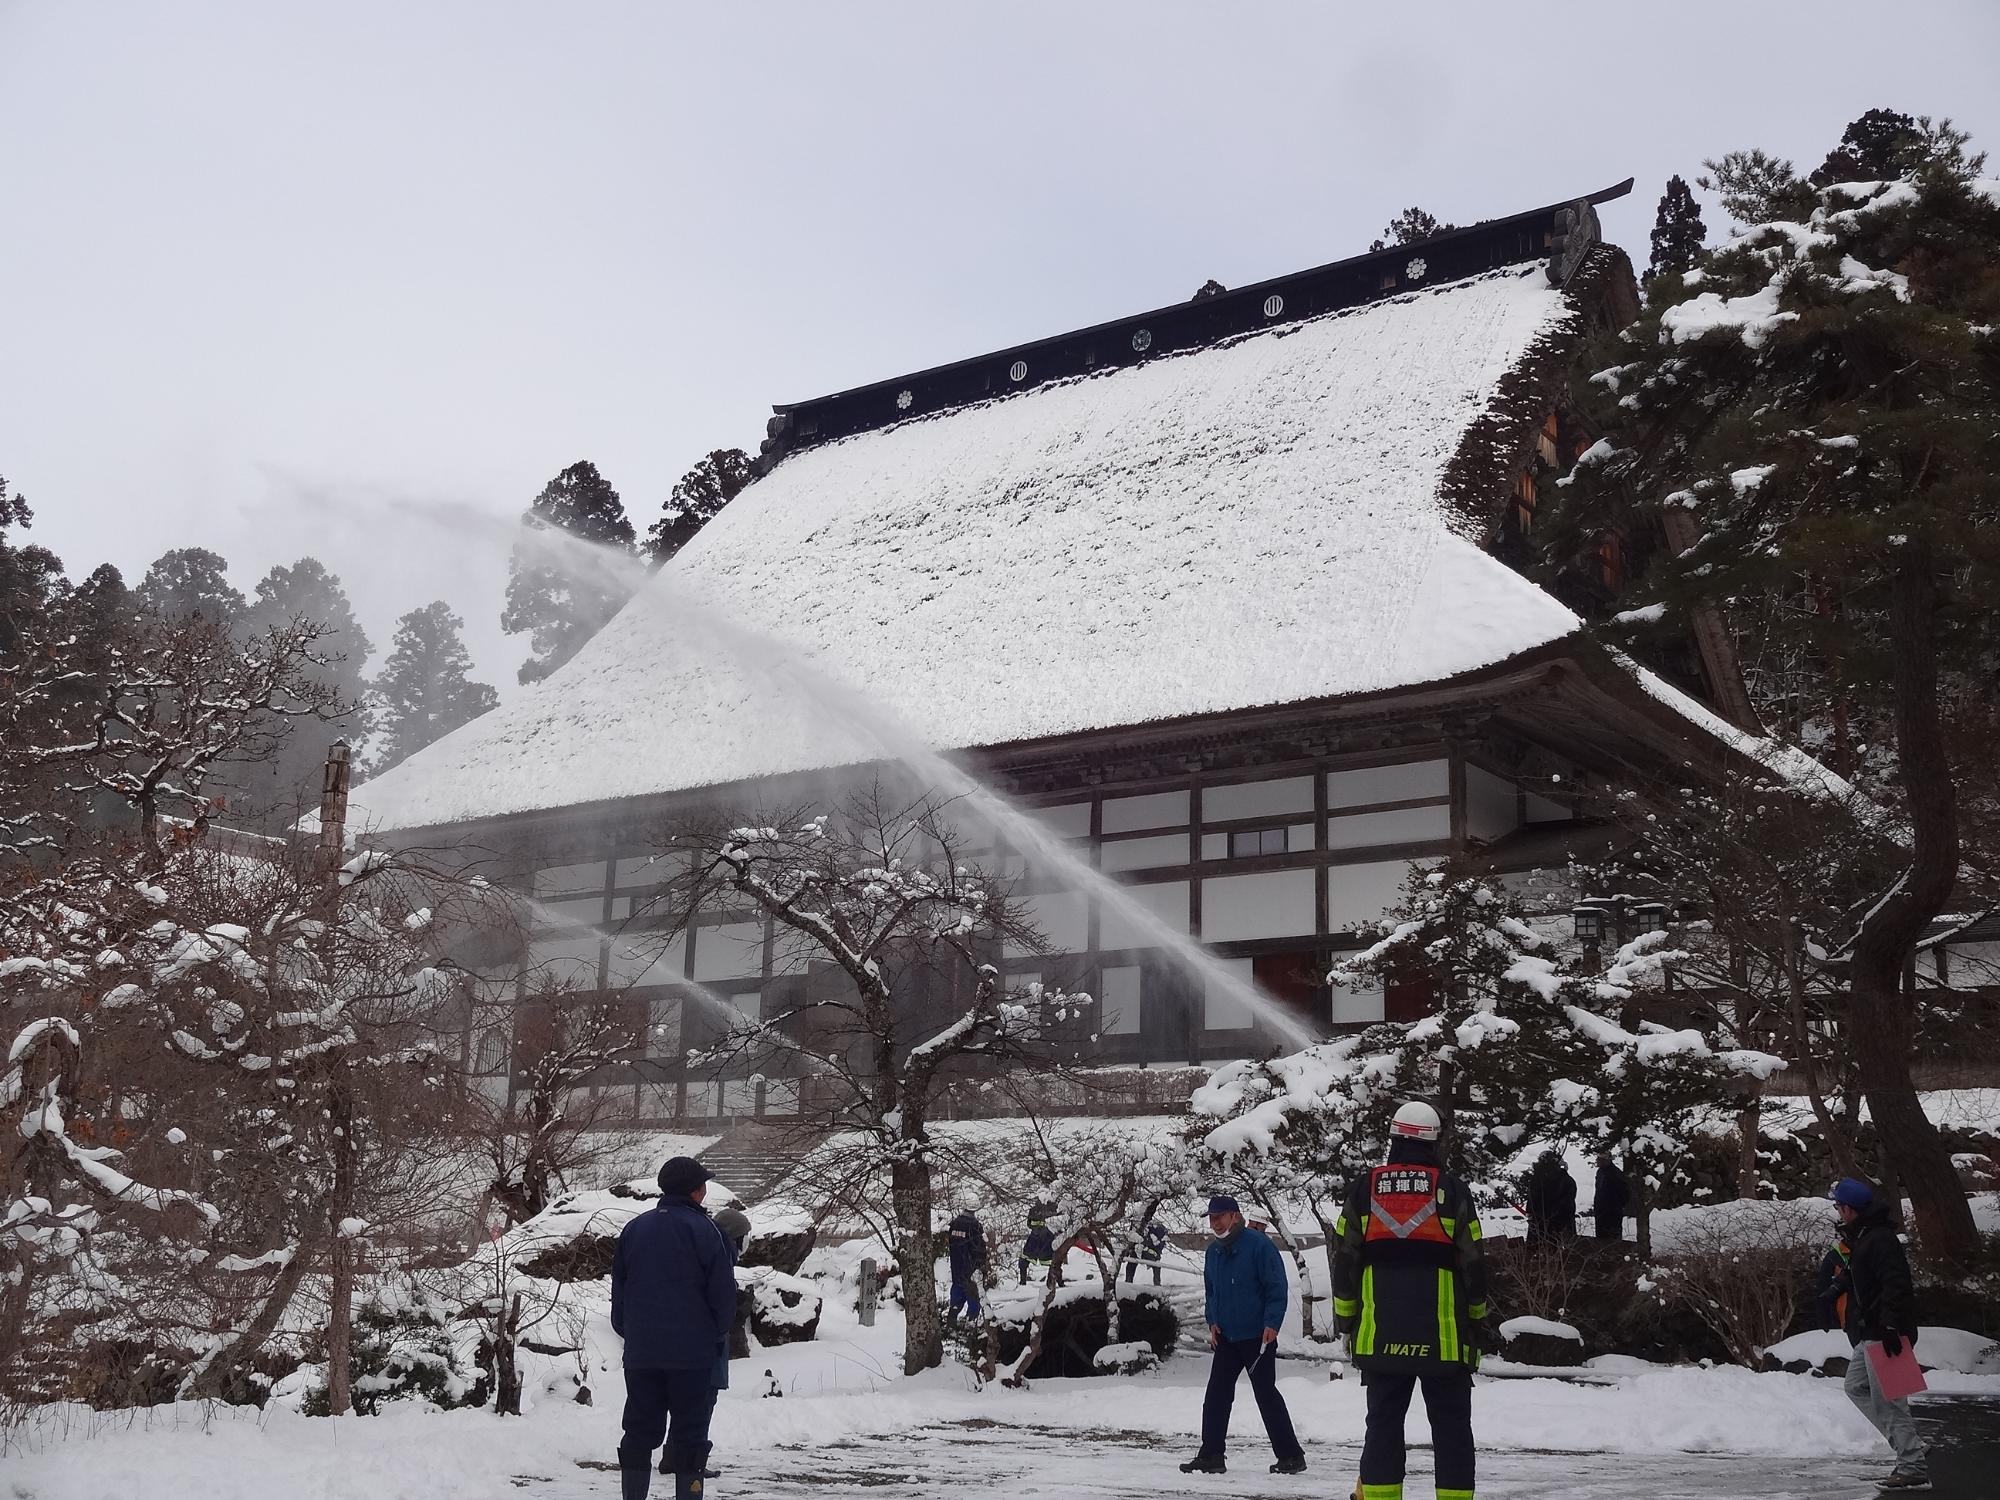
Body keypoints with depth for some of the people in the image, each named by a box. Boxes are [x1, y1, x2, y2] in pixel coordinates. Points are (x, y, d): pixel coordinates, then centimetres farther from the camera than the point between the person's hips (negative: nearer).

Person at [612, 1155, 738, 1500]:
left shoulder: (633, 1229, 8)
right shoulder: (703, 1230, -10)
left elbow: (618, 1290, 13)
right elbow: (724, 1291, -9)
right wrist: (718, 1332, 6)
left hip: (641, 1352, 5)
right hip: (695, 1353, -5)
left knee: (640, 1432, 11)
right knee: (689, 1434, 2)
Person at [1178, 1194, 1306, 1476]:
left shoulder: (1259, 1245, -13)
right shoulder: (1214, 1251, 10)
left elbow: (1277, 1288, -13)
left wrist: (1272, 1323, -20)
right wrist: (1212, 1321, 6)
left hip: (1258, 1337, -7)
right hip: (1225, 1336, 7)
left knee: (1266, 1395, -2)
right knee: (1216, 1396, 5)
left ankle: (1291, 1455, 7)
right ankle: (1211, 1455, 11)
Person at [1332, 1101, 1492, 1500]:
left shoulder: (1363, 1188, 3)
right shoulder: (1452, 1190, -2)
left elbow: (1345, 1260, 5)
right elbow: (1473, 1264, 1)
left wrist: (1347, 1320, 14)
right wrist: (1478, 1322, 11)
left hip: (1380, 1334, 2)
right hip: (1444, 1333, -2)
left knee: (1383, 1421, 7)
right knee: (1451, 1424, 6)